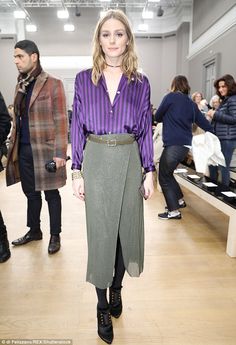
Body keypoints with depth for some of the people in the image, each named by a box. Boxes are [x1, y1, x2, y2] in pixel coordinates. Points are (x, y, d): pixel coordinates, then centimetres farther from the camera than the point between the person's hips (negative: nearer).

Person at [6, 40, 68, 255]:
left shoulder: (52, 84, -7)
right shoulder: (21, 85, 13)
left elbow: (61, 121, -11)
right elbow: (17, 119, 16)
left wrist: (60, 153, -17)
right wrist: (12, 147, 12)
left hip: (44, 150, -6)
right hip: (24, 150, 6)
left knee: (51, 193, 6)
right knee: (30, 192, 16)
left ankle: (55, 235, 21)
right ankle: (34, 231, 33)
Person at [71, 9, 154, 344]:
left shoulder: (140, 82, 7)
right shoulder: (84, 79, 5)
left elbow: (146, 130, 5)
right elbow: (77, 128, 3)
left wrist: (149, 171, 1)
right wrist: (77, 172, -2)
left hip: (129, 162, 2)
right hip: (96, 162, -1)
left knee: (126, 228, 10)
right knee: (100, 232, 5)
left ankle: (116, 289, 37)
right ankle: (102, 307, 24)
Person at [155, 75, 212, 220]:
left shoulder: (171, 97, -3)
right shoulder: (192, 104, 13)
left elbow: (158, 117, 4)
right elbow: (205, 124, 12)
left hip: (173, 144, -7)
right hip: (186, 145, 7)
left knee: (164, 177, 3)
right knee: (168, 173, 23)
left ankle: (174, 211, 5)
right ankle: (179, 200, 33)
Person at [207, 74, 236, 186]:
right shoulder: (224, 100, 17)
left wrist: (216, 114, -15)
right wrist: (213, 115, 2)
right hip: (219, 137, 9)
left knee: (224, 167, -4)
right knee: (212, 164, 15)